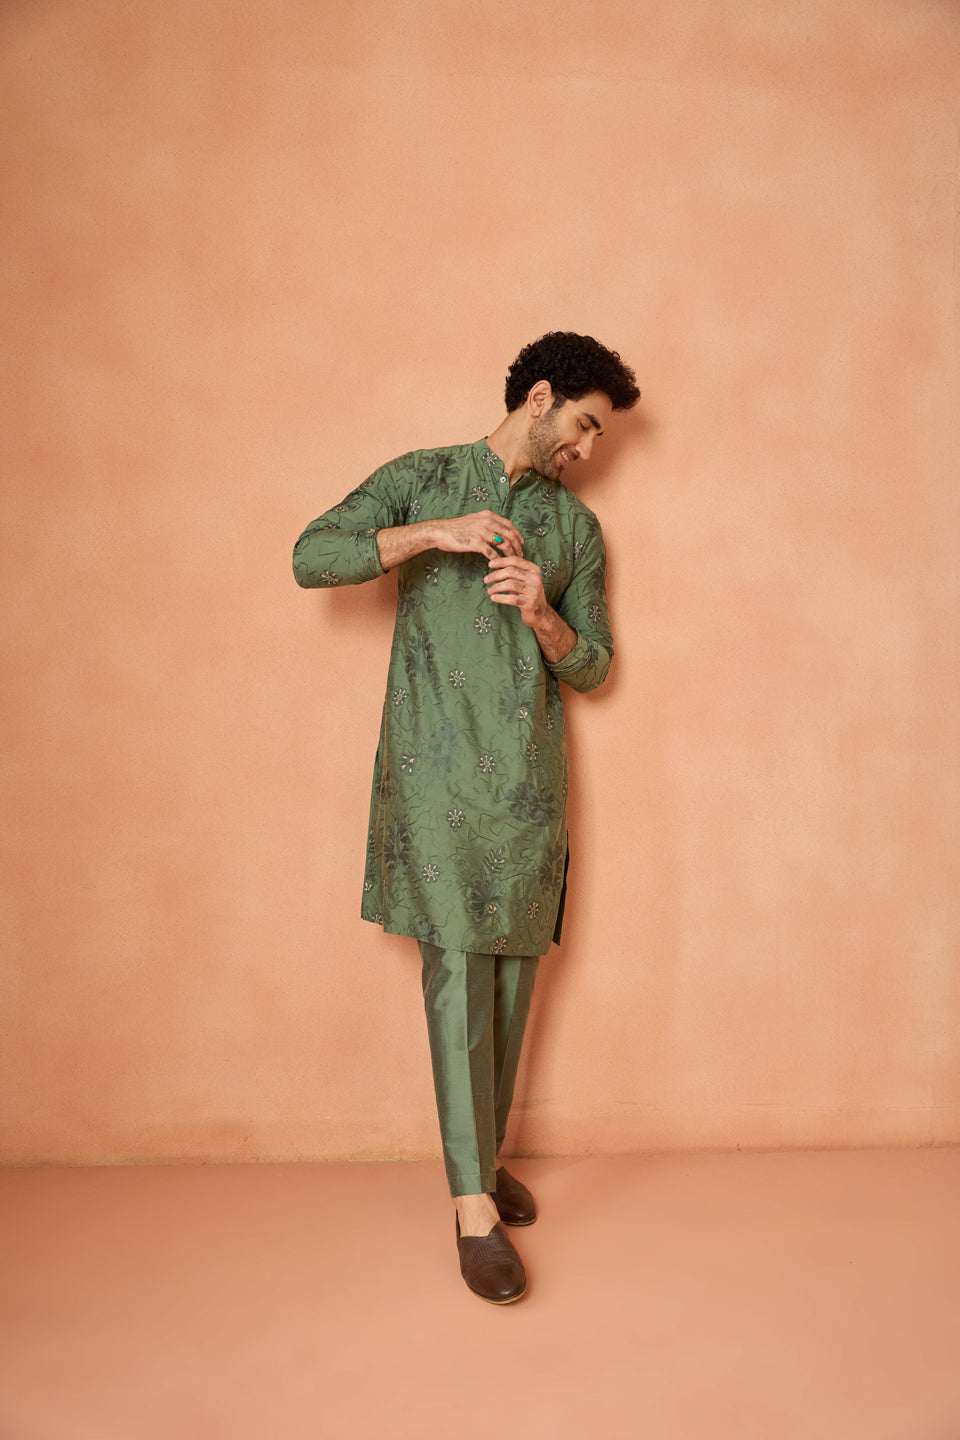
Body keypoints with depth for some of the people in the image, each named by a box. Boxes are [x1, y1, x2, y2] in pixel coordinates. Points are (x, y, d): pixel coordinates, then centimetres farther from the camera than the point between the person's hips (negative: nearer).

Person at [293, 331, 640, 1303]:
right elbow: (311, 557, -4)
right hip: (436, 766, -4)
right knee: (458, 967, -7)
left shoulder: (576, 526, 15)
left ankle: (485, 1156, 25)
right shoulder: (421, 479, 7)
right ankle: (473, 1206, 0)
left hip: (528, 774, 4)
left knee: (513, 970, 7)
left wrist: (543, 616, -9)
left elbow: (592, 667, 13)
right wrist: (433, 534, -15)